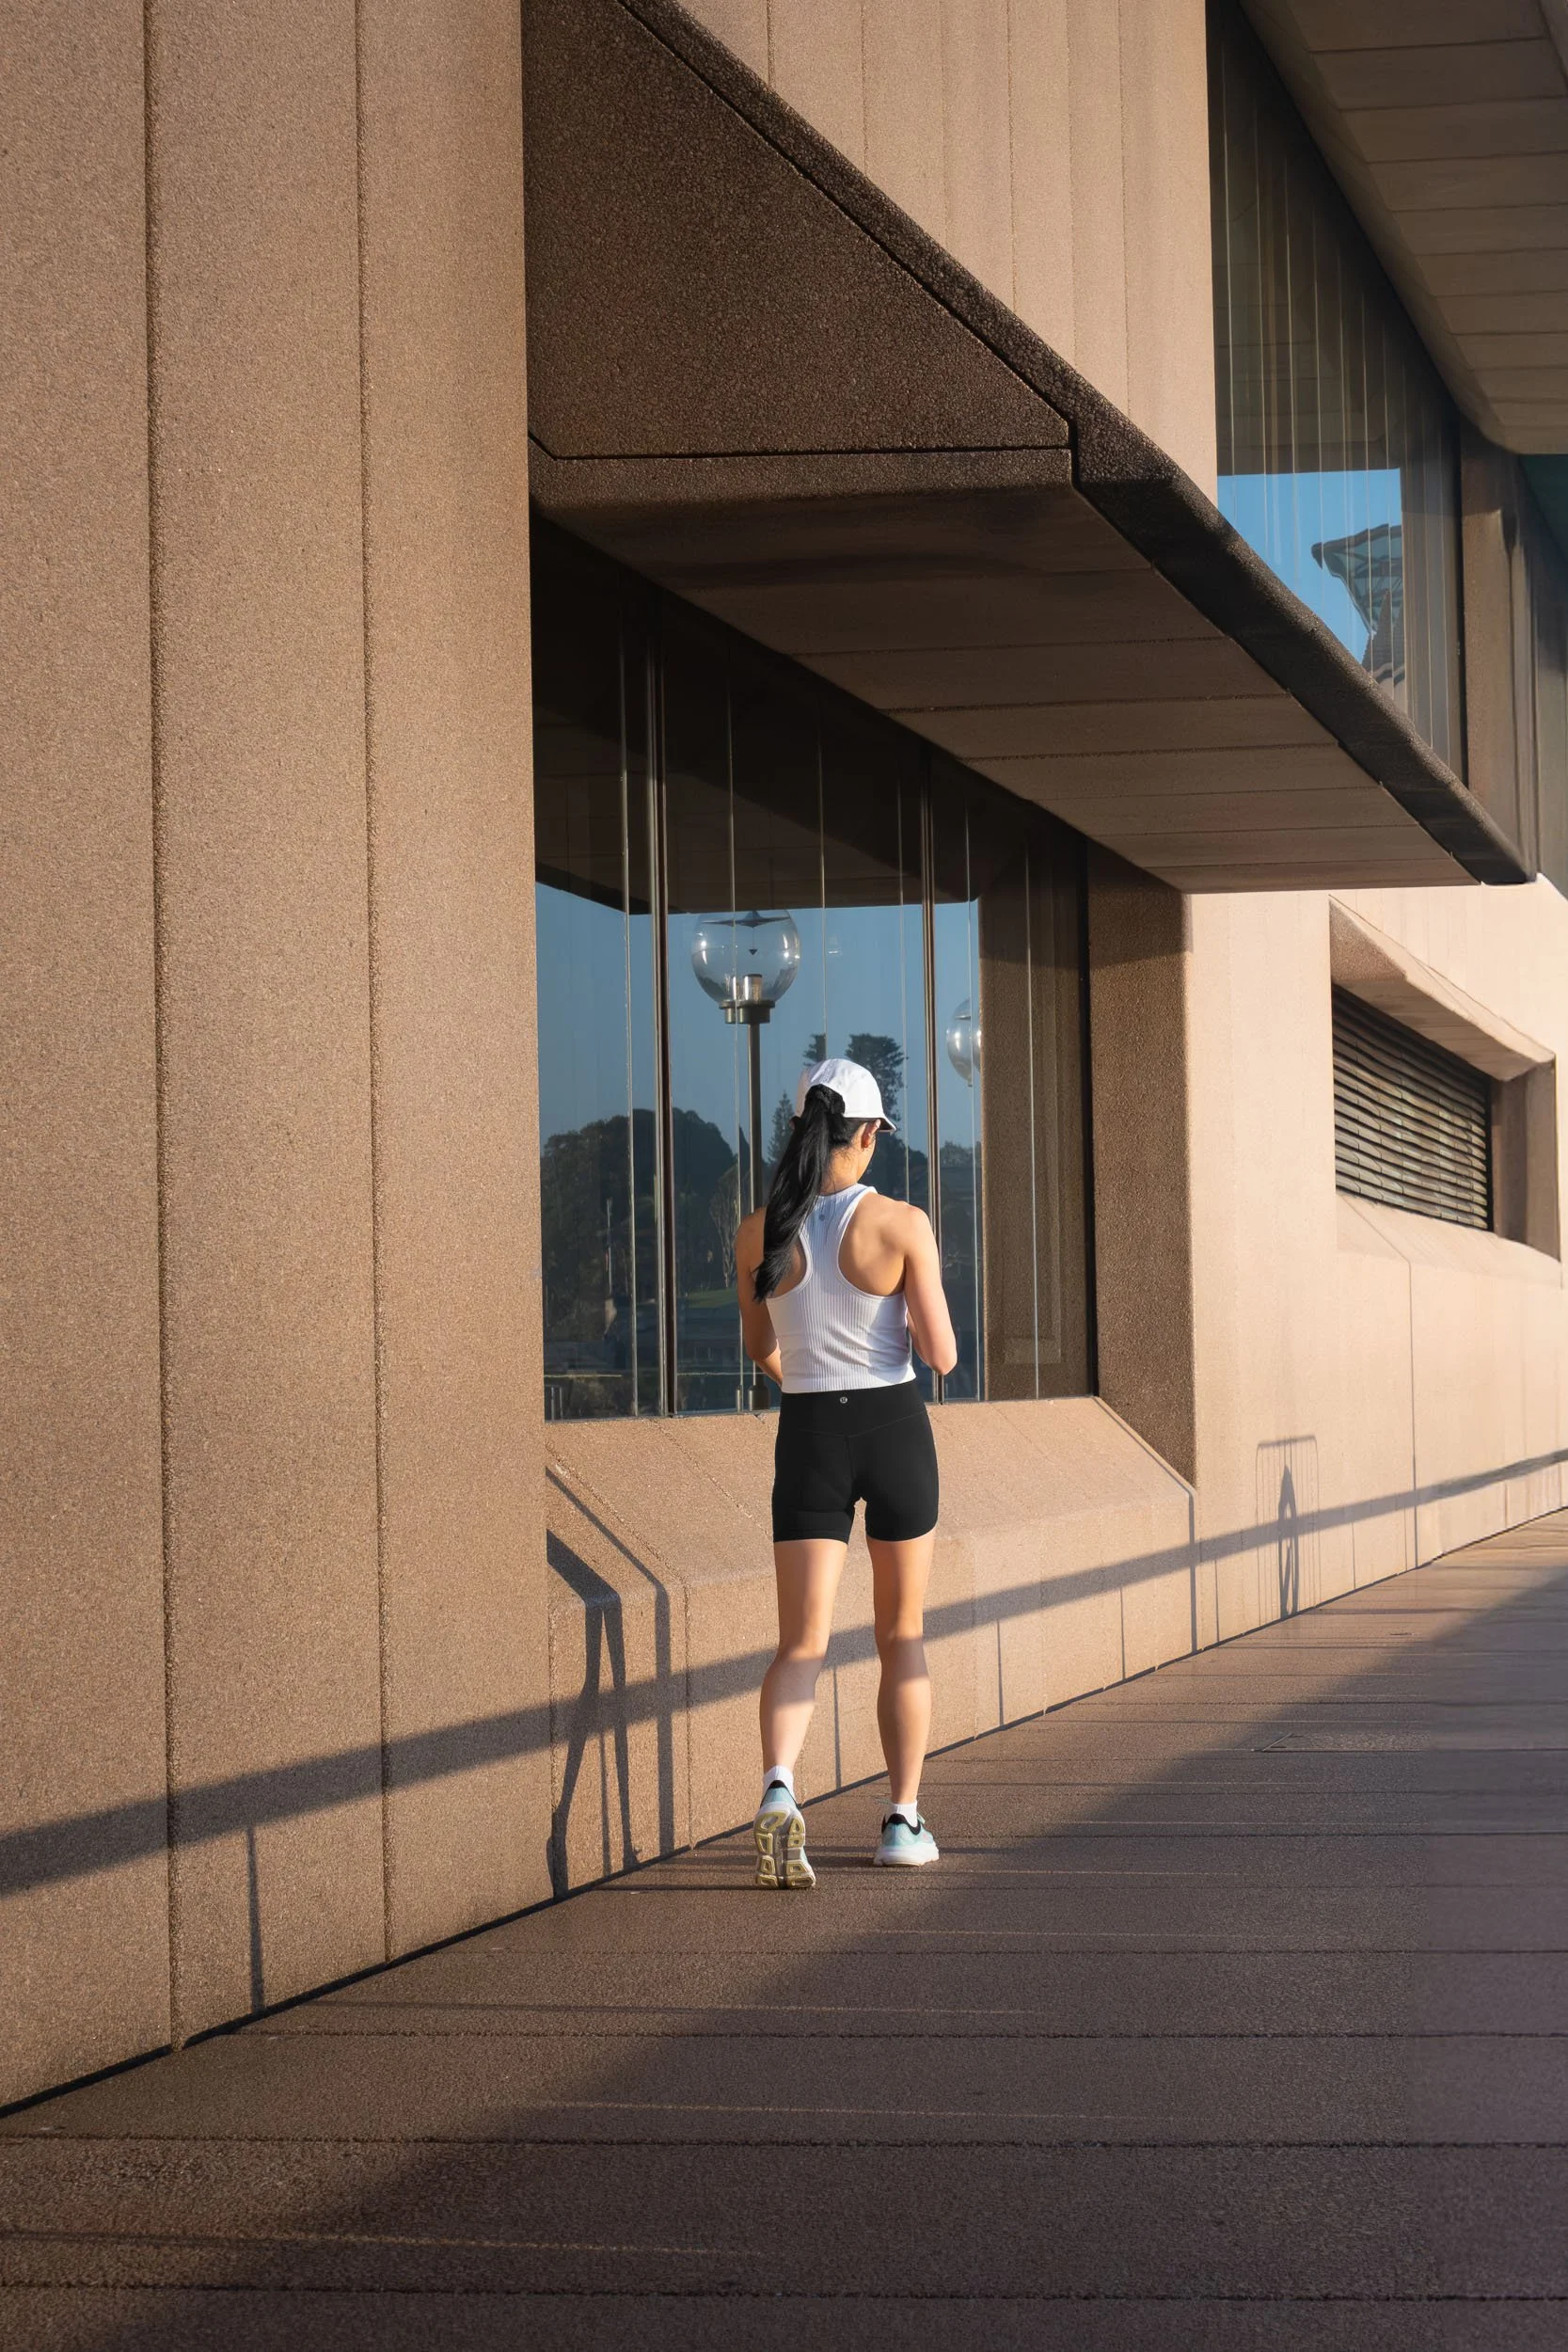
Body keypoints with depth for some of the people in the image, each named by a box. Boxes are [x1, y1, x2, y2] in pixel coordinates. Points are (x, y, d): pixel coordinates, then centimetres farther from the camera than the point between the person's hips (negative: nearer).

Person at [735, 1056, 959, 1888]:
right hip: (894, 1429, -1)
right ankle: (903, 1820, 18)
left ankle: (778, 1787, -27)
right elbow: (942, 1354, -10)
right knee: (902, 1636, 16)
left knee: (801, 1646, 0)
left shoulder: (758, 1233, -2)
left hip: (809, 1438, 1)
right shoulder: (903, 1225, -11)